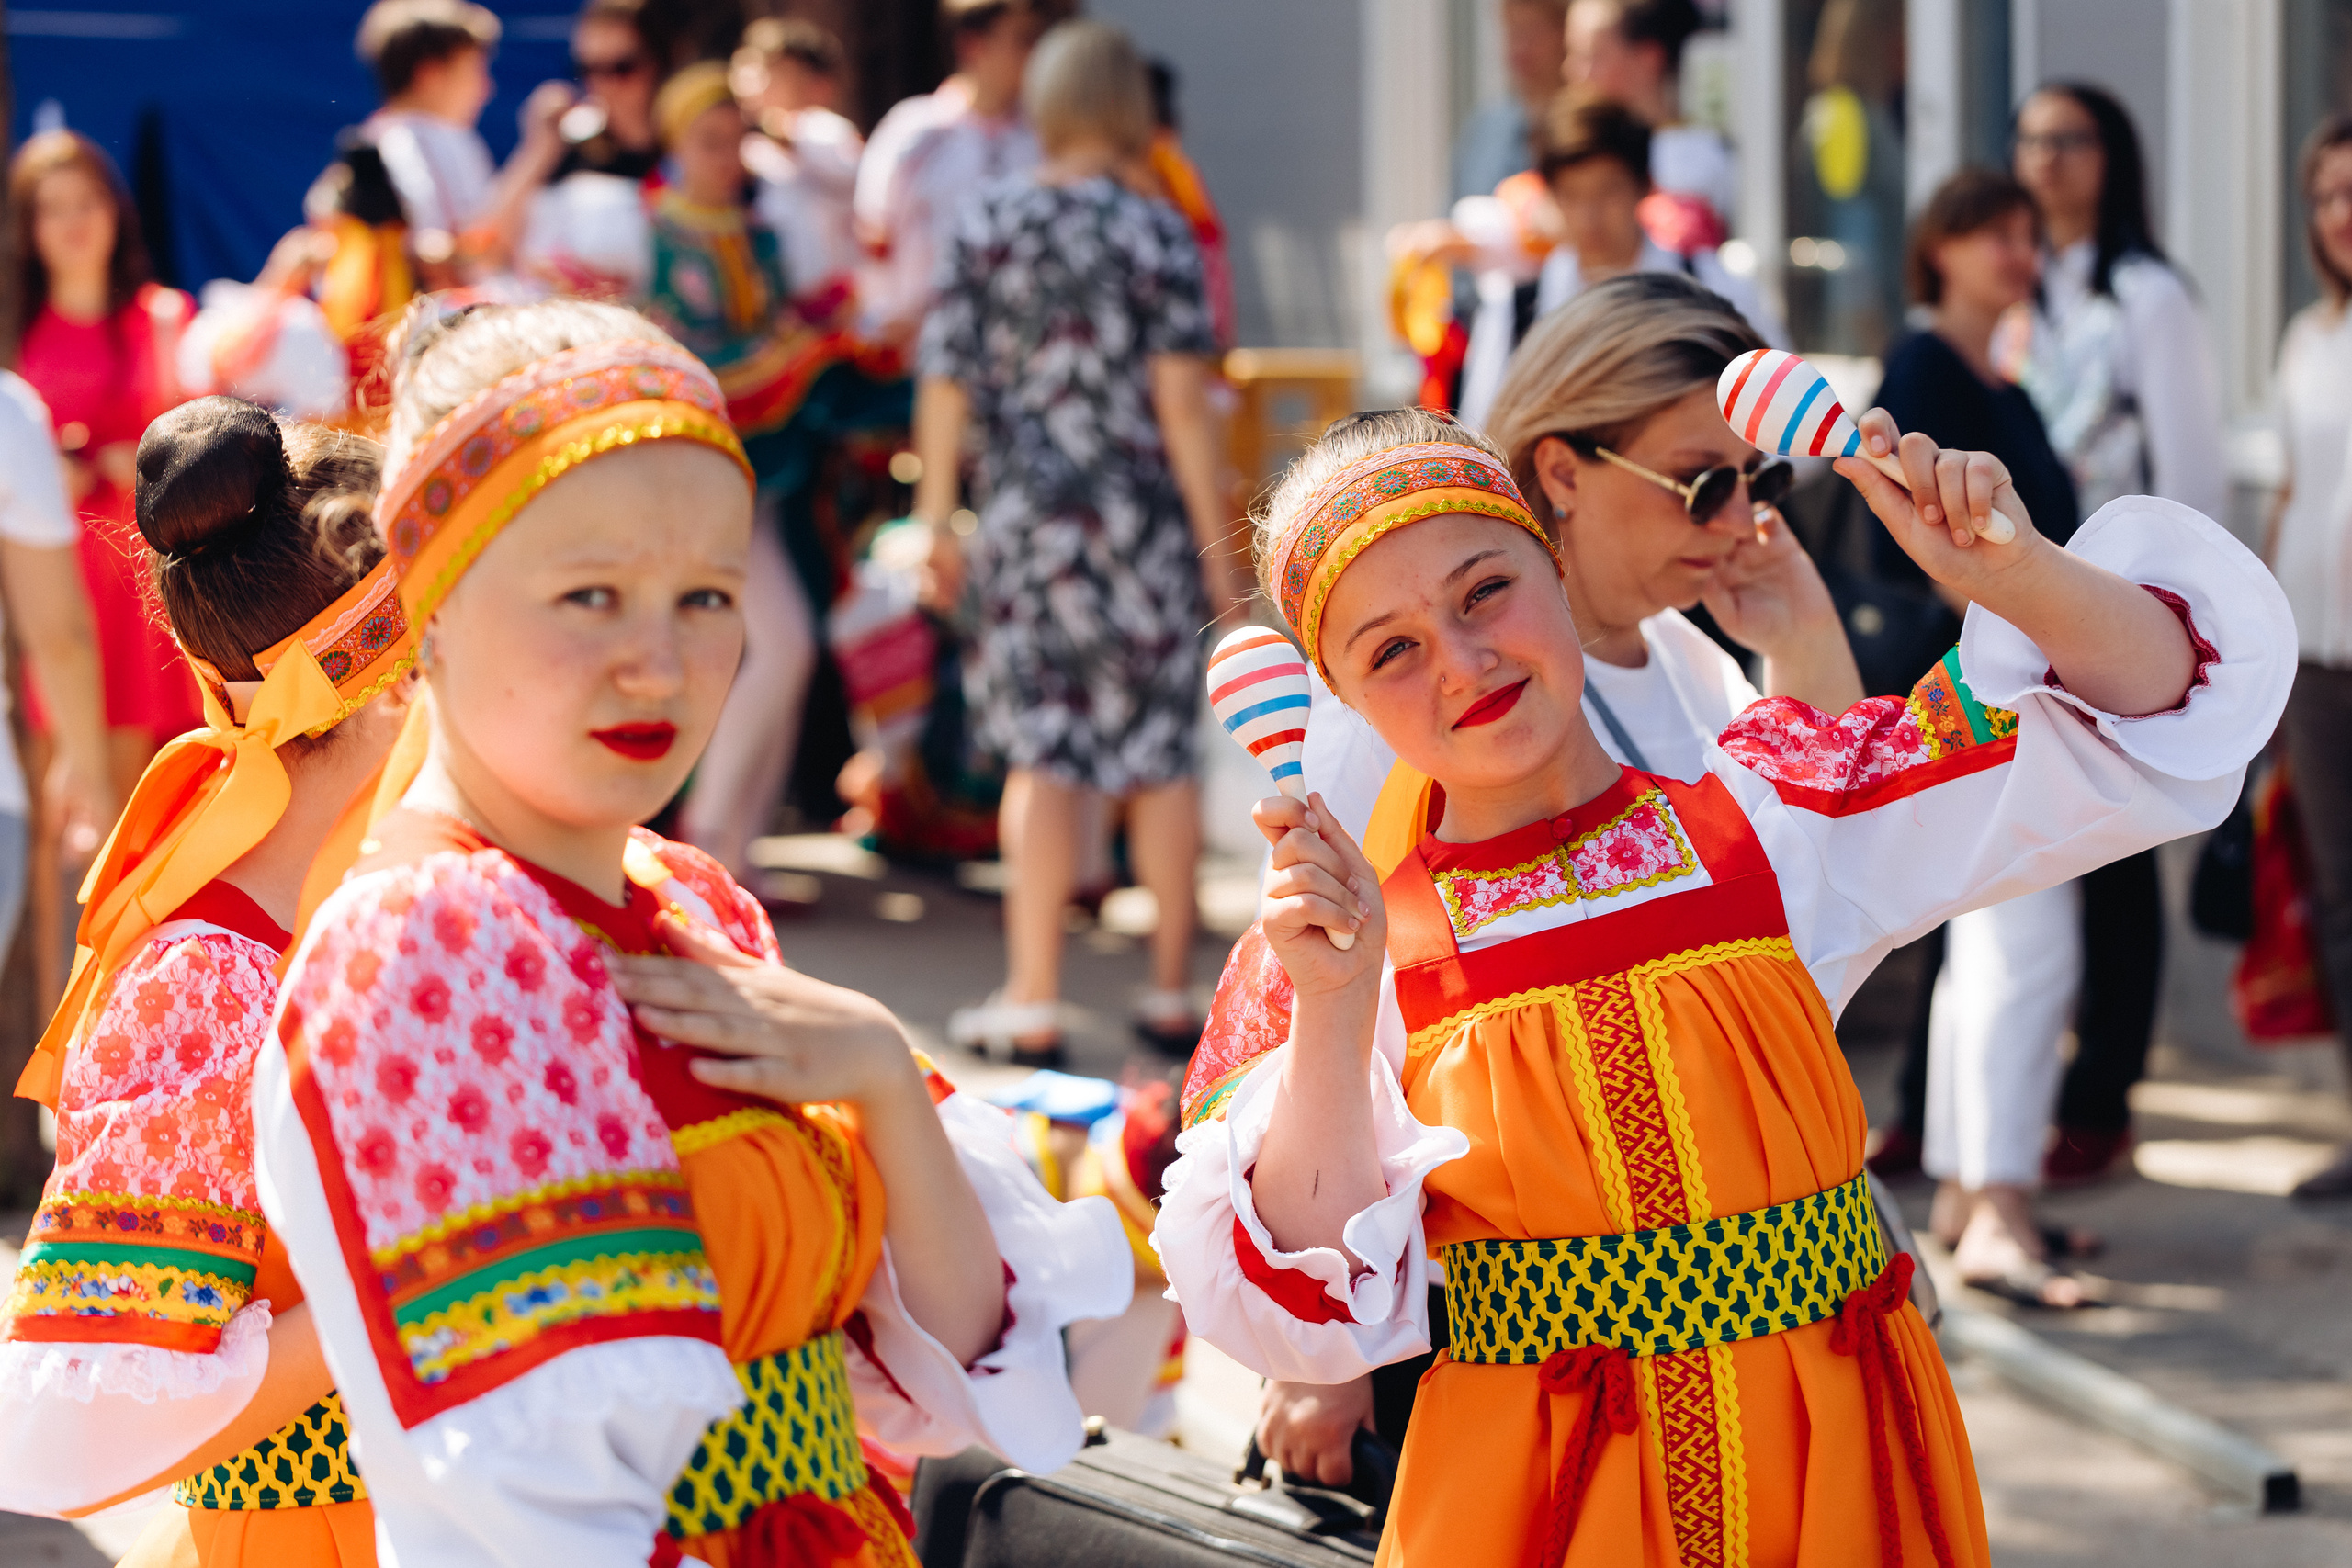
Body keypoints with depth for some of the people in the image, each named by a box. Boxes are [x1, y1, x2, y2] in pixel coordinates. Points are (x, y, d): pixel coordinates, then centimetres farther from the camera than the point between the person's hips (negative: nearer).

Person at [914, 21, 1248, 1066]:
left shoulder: (985, 227, 0)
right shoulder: (1155, 234, -6)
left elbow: (947, 383, 0)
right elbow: (1179, 399, -9)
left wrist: (936, 512, 11)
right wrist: (1215, 543, -3)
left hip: (1026, 515, 2)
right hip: (1143, 514, -2)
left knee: (1042, 749, 5)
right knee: (1162, 753, 8)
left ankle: (1032, 999, 2)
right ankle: (1171, 992, 15)